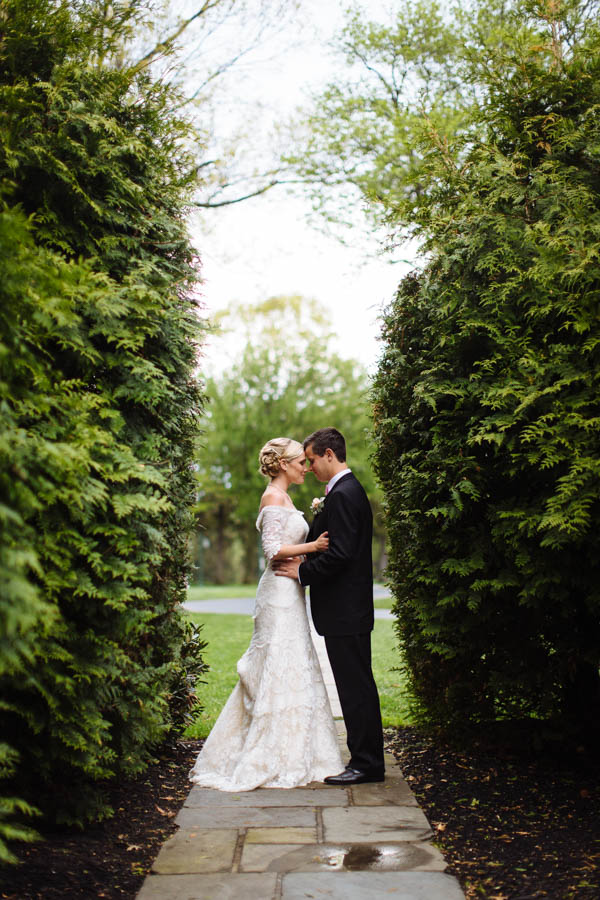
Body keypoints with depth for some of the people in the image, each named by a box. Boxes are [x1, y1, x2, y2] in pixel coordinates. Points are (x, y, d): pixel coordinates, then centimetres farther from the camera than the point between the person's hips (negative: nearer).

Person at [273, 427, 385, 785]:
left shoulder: (343, 495, -17)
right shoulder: (350, 490, 16)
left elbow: (340, 554, -23)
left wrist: (303, 572, -12)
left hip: (344, 611, -11)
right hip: (351, 609, 11)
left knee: (355, 687, -4)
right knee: (358, 686, 14)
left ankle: (367, 763, 3)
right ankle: (368, 758, 22)